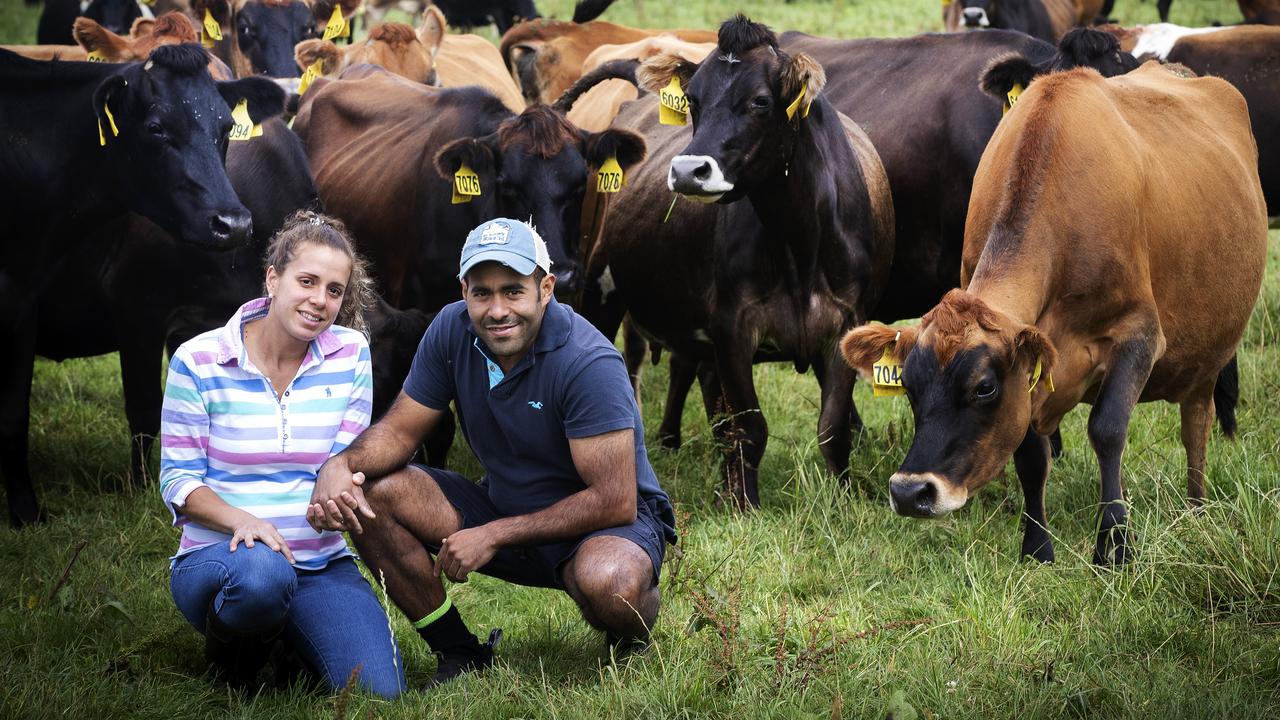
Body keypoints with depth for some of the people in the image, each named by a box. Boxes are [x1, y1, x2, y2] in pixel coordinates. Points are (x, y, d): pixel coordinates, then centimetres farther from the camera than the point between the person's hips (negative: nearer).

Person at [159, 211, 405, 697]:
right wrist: (240, 519, -23)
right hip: (214, 558, -3)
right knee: (262, 573, -41)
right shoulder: (198, 361, -4)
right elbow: (177, 479, -3)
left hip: (321, 563, 3)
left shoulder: (351, 355, 4)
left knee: (380, 691, -19)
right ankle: (230, 670, -6)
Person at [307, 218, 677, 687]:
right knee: (371, 494, -13)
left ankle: (630, 653, 0)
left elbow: (614, 501, -27)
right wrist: (341, 466, -24)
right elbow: (399, 431, 0)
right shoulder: (452, 331, -9)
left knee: (608, 582, -41)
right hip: (503, 505, 6)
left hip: (608, 523, -6)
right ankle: (460, 654, 0)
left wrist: (494, 536, -27)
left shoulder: (588, 363, -27)